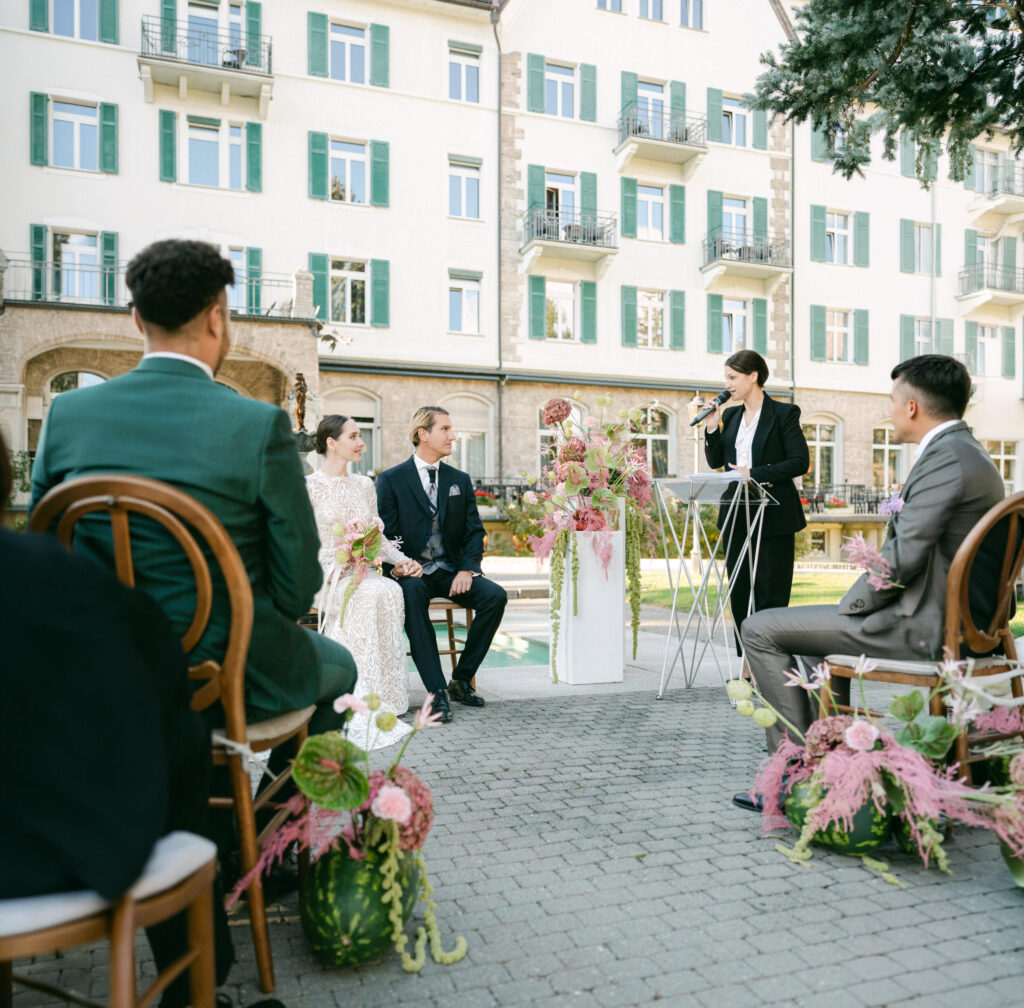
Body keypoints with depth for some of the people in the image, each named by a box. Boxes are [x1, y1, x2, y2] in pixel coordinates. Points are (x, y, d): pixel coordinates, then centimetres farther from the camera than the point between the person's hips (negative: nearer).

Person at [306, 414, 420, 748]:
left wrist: (400, 558, -1)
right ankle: (368, 702, -30)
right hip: (324, 578, -5)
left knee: (391, 591, -30)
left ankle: (385, 693, -26)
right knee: (372, 594, -35)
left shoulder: (364, 485, 17)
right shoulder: (309, 486, 0)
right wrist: (329, 572, -20)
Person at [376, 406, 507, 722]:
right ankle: (437, 691, -35)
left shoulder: (460, 480, 13)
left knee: (495, 595, -22)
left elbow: (474, 531, 9)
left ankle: (461, 679, -7)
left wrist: (467, 569, -9)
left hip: (451, 571, 4)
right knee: (411, 593, -38)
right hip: (411, 572, -4)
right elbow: (386, 535, -3)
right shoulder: (391, 480, 1)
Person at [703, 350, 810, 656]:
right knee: (739, 594, 7)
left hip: (773, 517, -6)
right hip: (736, 515, 6)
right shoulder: (730, 416, 13)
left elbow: (800, 462, -10)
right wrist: (711, 428, -1)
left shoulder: (784, 413, -3)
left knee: (770, 595, -3)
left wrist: (754, 474, -17)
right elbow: (716, 461, 13)